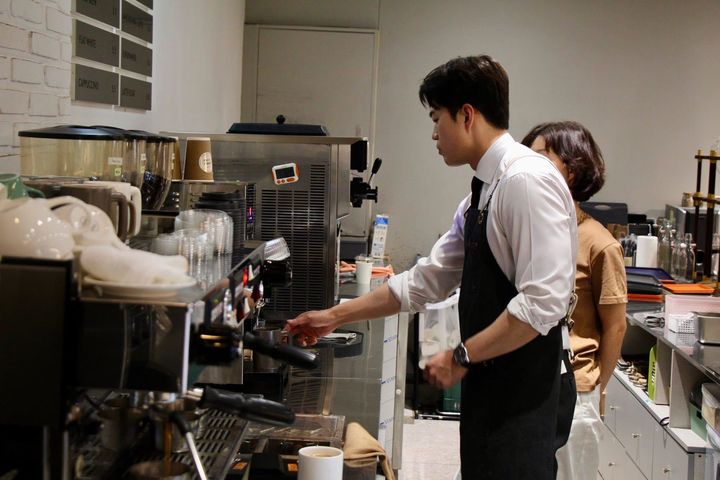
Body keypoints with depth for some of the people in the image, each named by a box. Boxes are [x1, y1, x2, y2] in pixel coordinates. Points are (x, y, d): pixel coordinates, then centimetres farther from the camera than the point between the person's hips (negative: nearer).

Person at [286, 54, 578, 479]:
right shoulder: (481, 194, 13)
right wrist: (335, 317, 18)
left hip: (526, 391, -8)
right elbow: (425, 280, 17)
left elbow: (543, 301, -23)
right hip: (493, 387, 9)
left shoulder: (527, 180, -16)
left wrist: (462, 356, -15)